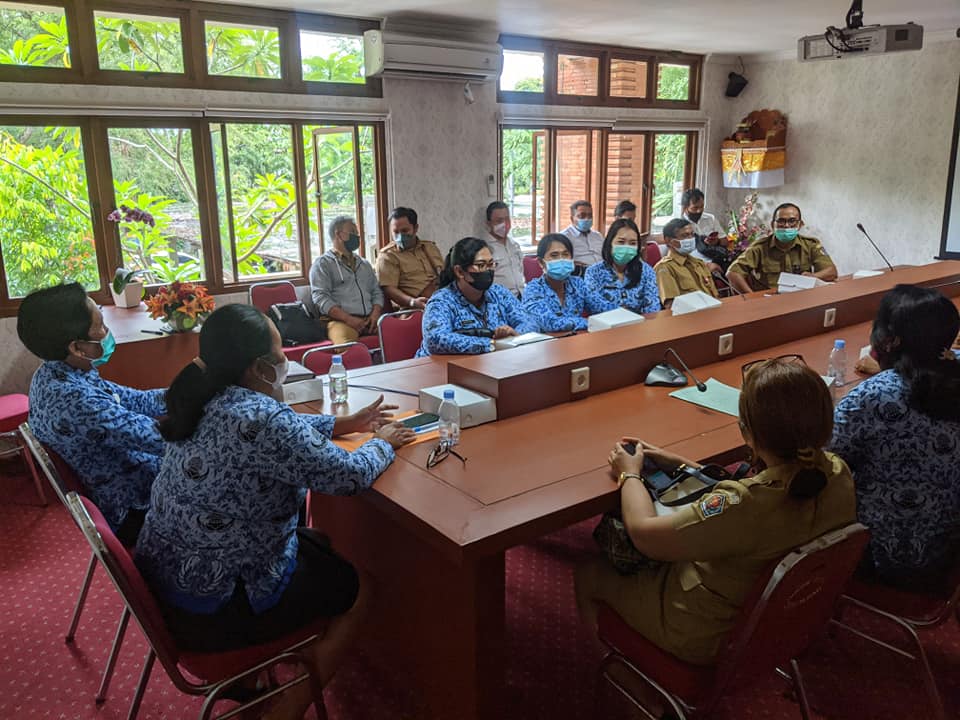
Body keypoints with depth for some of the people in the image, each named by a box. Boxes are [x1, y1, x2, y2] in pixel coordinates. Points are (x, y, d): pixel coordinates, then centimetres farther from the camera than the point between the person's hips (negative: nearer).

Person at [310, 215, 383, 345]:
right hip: (340, 320, -5)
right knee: (347, 344, -39)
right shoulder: (322, 264, 9)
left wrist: (375, 314, 0)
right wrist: (348, 319, -14)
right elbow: (321, 298, -3)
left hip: (369, 319, 5)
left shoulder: (364, 264, 28)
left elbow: (376, 291, 23)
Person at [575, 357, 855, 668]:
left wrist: (629, 474, -8)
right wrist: (680, 464, 6)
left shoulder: (745, 505, -41)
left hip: (707, 638, -7)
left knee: (588, 575, 14)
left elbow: (643, 532, -27)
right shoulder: (838, 472, -18)